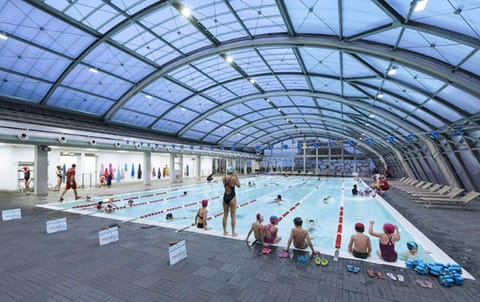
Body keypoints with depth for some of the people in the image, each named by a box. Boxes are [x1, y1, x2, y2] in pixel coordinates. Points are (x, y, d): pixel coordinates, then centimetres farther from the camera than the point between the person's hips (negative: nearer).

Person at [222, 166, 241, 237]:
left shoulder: (223, 177, -2)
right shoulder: (233, 178, -16)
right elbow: (238, 185, -2)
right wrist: (237, 177, 0)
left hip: (225, 197, 5)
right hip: (232, 197, -5)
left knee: (225, 215, 13)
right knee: (233, 216, 5)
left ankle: (225, 232, 23)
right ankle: (233, 233, 13)